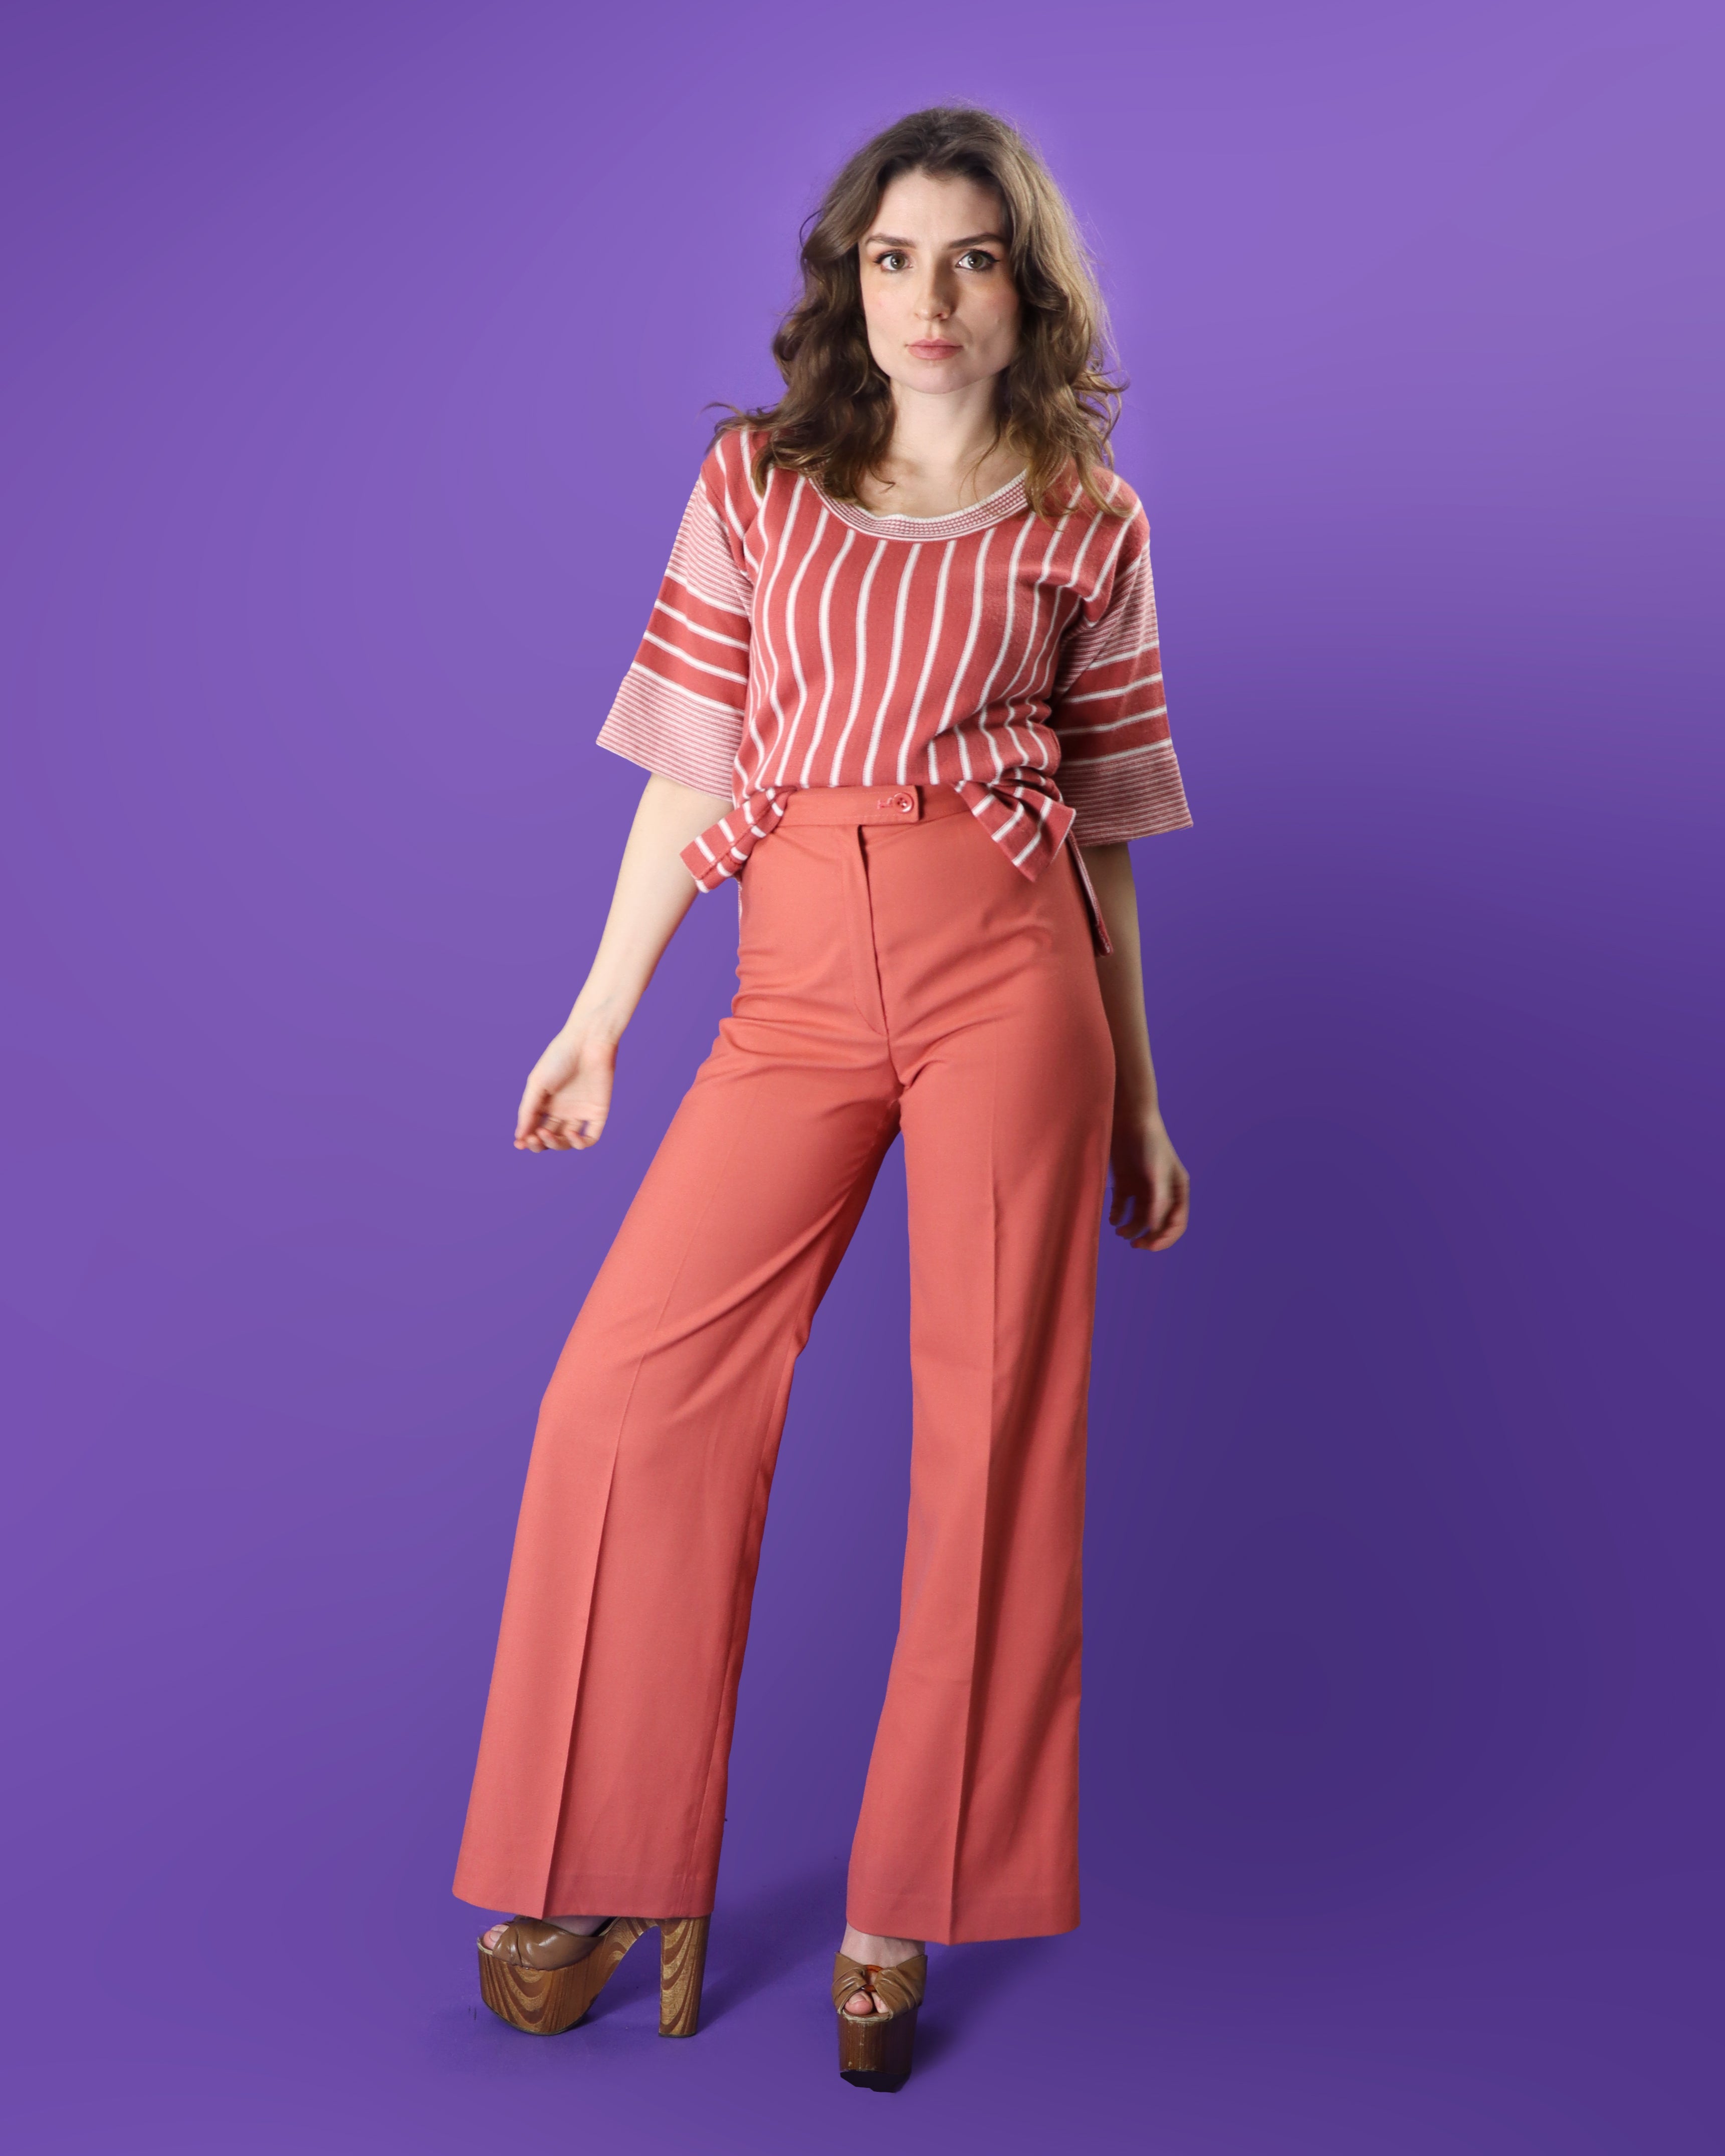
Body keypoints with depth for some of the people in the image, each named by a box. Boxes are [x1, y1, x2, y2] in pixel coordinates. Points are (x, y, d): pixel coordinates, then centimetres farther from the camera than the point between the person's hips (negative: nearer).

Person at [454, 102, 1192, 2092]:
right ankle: (628, 1887, 12)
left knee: (991, 1420, -1)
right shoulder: (753, 481, 11)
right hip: (796, 985, 1)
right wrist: (600, 1017, 11)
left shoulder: (1087, 527, 8)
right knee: (631, 1394, -6)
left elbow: (1101, 834, 11)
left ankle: (901, 1918, 15)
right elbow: (688, 768, 12)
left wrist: (1139, 1109, 11)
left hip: (1005, 965, -1)